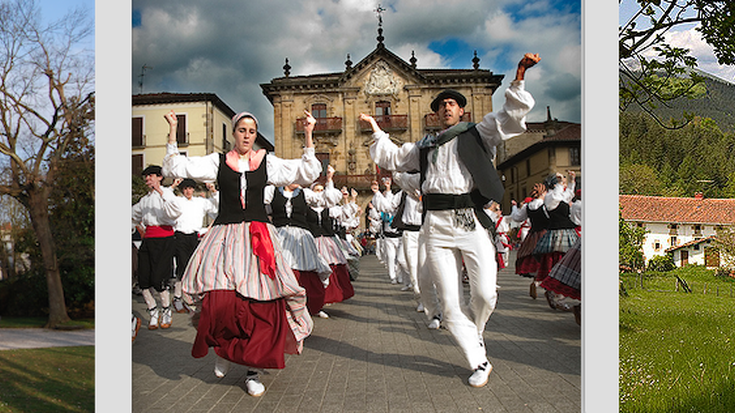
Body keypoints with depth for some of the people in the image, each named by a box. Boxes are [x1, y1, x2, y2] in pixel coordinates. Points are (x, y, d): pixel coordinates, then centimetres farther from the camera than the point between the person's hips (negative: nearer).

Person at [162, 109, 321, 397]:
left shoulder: (267, 162, 11)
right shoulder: (218, 162, 11)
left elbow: (307, 173, 9)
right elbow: (177, 168, 6)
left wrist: (308, 136, 2)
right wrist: (173, 132, 0)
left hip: (258, 237, 1)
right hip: (225, 236, 0)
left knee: (260, 303, -7)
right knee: (220, 300, -15)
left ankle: (252, 369, 7)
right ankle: (223, 348, 17)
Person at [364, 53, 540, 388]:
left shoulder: (478, 133, 13)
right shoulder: (425, 146, 22)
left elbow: (512, 116, 1)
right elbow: (391, 158, 30)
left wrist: (518, 80, -9)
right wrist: (376, 130, 25)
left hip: (471, 221, -2)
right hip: (437, 225, 3)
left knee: (485, 294, -9)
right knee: (449, 303, 0)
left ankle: (474, 331, 26)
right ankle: (479, 363, 13)